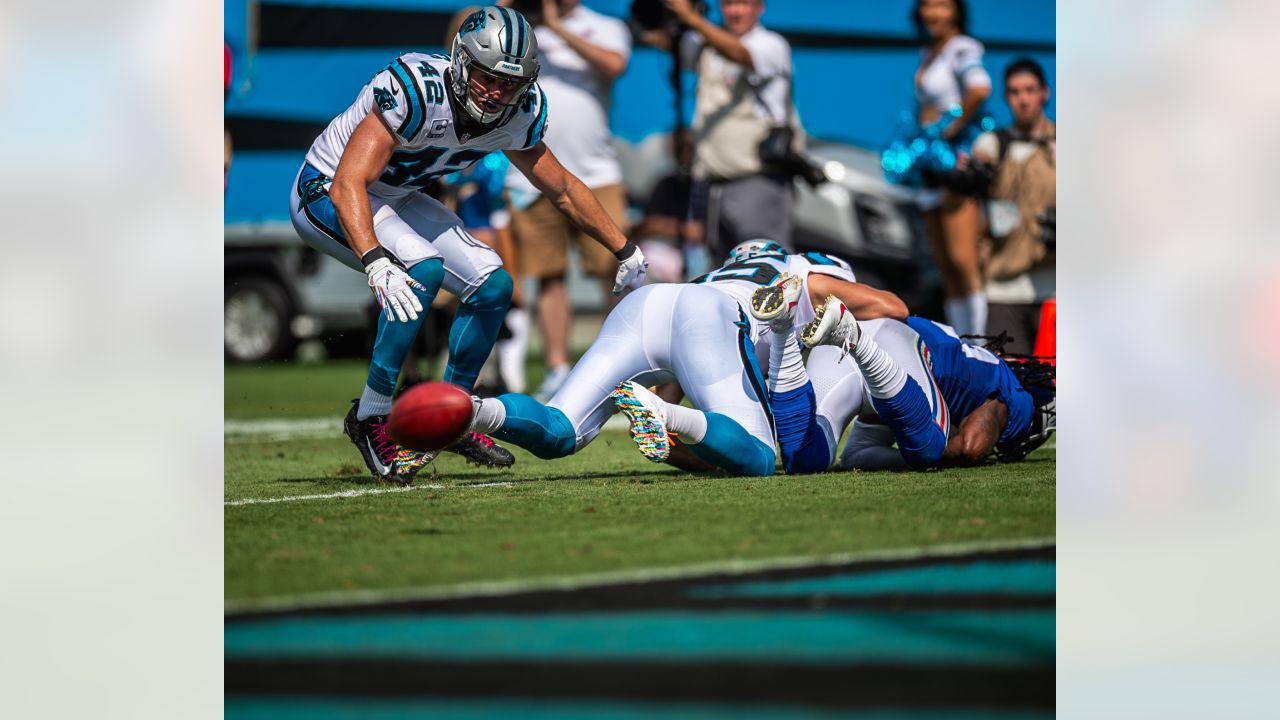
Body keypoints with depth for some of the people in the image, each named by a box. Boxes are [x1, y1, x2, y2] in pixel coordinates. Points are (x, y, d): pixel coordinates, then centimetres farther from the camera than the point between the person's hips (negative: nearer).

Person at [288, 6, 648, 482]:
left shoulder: (520, 114, -13)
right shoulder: (415, 90, -35)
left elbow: (562, 189, 6)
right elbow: (348, 185, -42)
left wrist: (626, 252, 12)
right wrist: (376, 265, -56)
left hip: (394, 199, 7)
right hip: (327, 194, -7)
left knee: (492, 287, -1)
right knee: (422, 268, -29)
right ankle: (371, 416, -19)